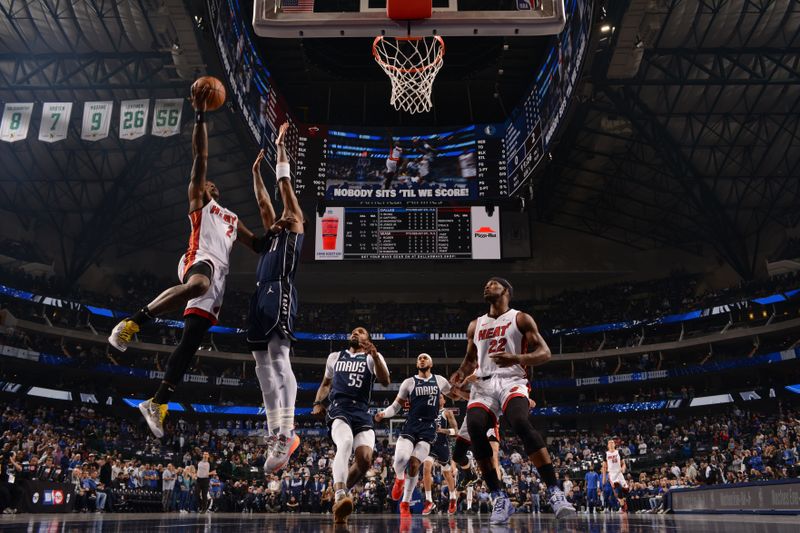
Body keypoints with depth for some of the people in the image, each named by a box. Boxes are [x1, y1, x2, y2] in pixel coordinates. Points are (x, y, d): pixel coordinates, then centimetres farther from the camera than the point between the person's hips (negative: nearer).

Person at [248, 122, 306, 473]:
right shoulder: (272, 231, 30)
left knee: (278, 357, -23)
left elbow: (285, 184, 13)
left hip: (279, 294, -9)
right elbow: (262, 201, 38)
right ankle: (274, 436, 3)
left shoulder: (295, 227, 13)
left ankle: (287, 433, -31)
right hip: (261, 297, 9)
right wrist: (256, 170, 44)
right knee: (263, 364, 3)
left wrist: (280, 146, 19)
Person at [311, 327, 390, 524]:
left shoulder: (372, 358, 12)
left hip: (361, 413, 1)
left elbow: (385, 382, -7)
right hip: (338, 410, -1)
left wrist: (375, 356, -22)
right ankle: (339, 497, -47)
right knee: (345, 443, -33)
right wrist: (318, 402, 13)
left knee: (365, 460, -17)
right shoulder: (334, 357, 22)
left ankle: (342, 493, 10)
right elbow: (326, 384, 34)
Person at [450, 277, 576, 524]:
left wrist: (517, 359, -21)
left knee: (522, 423, -33)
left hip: (511, 381, -4)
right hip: (483, 384, 4)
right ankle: (499, 498, -15)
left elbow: (544, 353, -1)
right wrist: (461, 372, 6)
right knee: (474, 429, -24)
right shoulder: (475, 325, 21)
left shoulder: (521, 319, 7)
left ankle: (554, 492, -29)